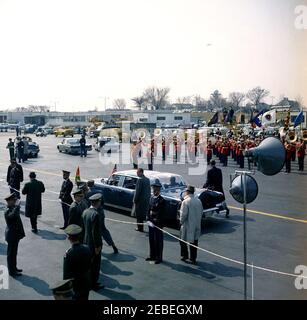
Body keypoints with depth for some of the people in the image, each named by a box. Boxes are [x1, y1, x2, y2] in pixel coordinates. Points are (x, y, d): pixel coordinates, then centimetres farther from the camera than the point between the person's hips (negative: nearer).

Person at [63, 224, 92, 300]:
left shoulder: (69, 254, -24)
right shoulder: (87, 249, -9)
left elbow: (66, 274, -18)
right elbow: (89, 266, 4)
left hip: (75, 285, -5)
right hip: (86, 283, 5)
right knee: (84, 298, 20)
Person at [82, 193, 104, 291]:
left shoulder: (85, 212, 0)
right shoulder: (95, 214, -26)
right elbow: (95, 232, -25)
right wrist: (97, 246, -17)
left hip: (86, 242, 8)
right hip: (94, 244, -8)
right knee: (95, 265, 7)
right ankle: (93, 284, 19)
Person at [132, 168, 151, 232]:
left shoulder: (140, 180, -17)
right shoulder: (147, 179, 9)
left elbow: (137, 191, -18)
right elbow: (149, 190, 12)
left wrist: (135, 200, -12)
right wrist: (148, 197, 16)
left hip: (140, 200, -8)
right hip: (146, 200, 8)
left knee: (139, 215, 1)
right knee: (143, 214, 15)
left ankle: (140, 228, 6)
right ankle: (141, 227, 22)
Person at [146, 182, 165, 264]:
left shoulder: (161, 200, -14)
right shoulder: (151, 198, 8)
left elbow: (161, 214, -16)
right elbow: (149, 210, 12)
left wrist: (155, 222, -17)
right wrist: (149, 220, 3)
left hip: (158, 224, -6)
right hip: (151, 223, 7)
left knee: (158, 241, 4)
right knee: (151, 240, 14)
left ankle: (159, 258, 15)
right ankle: (152, 256, 28)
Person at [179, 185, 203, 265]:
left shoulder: (185, 201, -16)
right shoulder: (198, 201, 2)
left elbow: (183, 214, -17)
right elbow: (201, 213, 8)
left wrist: (181, 222, -2)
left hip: (187, 225, -6)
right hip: (196, 225, 6)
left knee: (183, 240, 13)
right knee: (194, 241, 12)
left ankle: (184, 256, 21)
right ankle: (193, 258, 18)